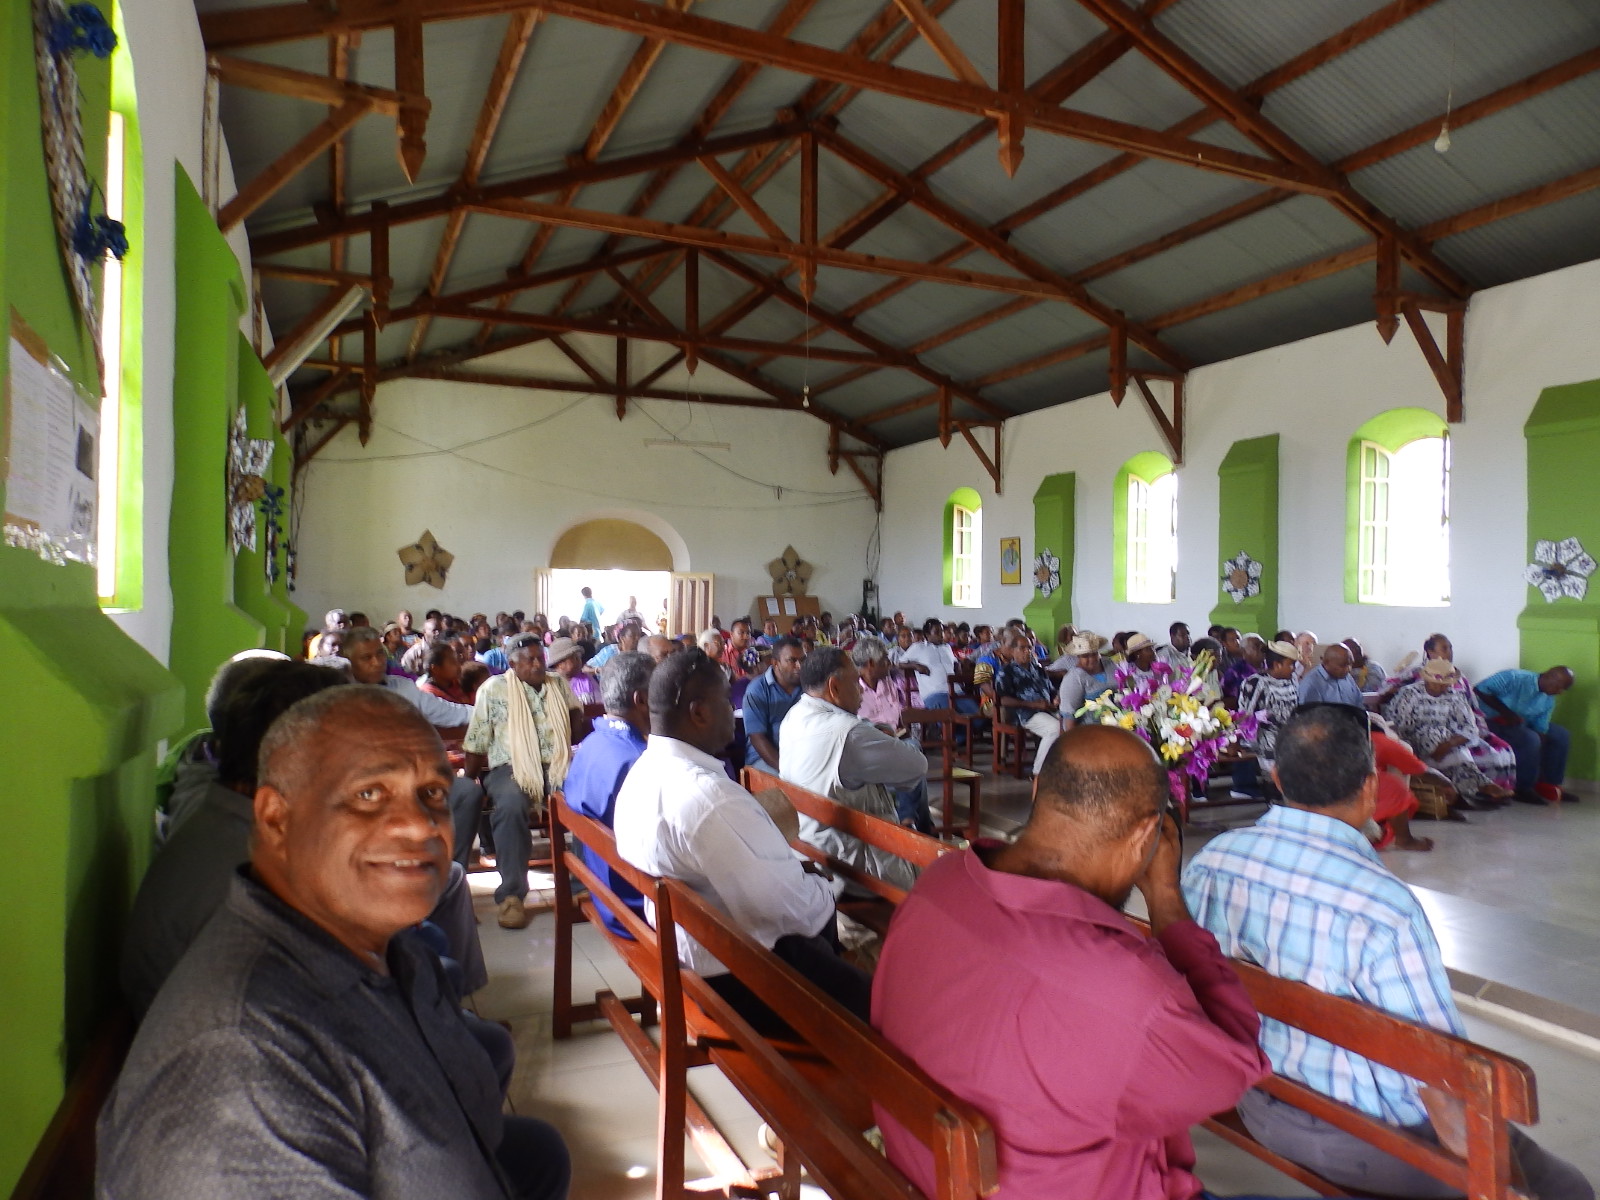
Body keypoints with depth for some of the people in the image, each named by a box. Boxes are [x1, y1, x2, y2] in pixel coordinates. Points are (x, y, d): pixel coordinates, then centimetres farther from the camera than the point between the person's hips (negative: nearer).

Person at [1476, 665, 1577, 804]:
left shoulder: (1548, 701, 1)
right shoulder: (1515, 678, -22)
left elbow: (1540, 730, -2)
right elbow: (1480, 690, -25)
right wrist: (1507, 713, -27)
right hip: (1491, 721, -9)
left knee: (1561, 735, 6)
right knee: (1530, 739, -30)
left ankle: (1548, 785, 12)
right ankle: (1524, 789, -15)